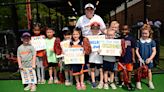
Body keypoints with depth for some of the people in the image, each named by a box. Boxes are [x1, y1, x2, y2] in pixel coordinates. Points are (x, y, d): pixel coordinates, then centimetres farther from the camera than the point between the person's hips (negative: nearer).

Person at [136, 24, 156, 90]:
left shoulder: (152, 41, -5)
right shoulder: (139, 41, -7)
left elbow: (154, 51, -5)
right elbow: (136, 50, -4)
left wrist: (150, 58, -14)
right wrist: (139, 58, -14)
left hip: (148, 60, 1)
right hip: (141, 59, -1)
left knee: (149, 70, 14)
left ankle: (150, 82, 32)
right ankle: (138, 82, 20)